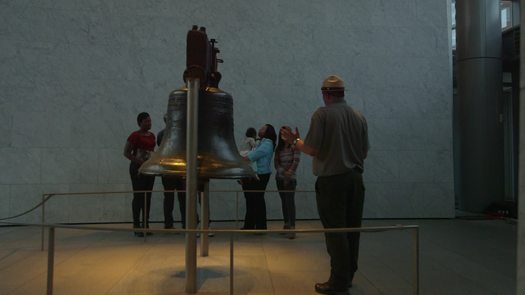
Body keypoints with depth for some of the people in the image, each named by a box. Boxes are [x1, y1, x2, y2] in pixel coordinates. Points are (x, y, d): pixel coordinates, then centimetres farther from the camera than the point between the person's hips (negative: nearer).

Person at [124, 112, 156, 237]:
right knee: (138, 196, -4)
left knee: (148, 196, 8)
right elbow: (126, 152, -12)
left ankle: (146, 225, 16)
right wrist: (139, 162, -19)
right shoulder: (135, 135, -9)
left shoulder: (152, 135, 12)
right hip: (138, 169, -7)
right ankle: (137, 226, 2)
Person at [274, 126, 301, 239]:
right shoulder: (278, 148, 10)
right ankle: (286, 224, 17)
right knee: (284, 201, 9)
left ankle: (292, 227, -17)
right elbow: (276, 163, 1)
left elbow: (296, 161, -11)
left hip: (290, 179, -5)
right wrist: (283, 172, -16)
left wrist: (289, 174, -15)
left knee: (290, 201, -13)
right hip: (279, 178, 5)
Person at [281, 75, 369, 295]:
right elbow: (364, 152, 11)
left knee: (335, 231, 0)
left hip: (332, 179, -6)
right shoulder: (358, 116, 9)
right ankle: (348, 276, 25)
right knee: (351, 229, 13)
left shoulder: (322, 114, -8)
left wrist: (295, 141, 5)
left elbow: (312, 149, -13)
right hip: (355, 178, 6)